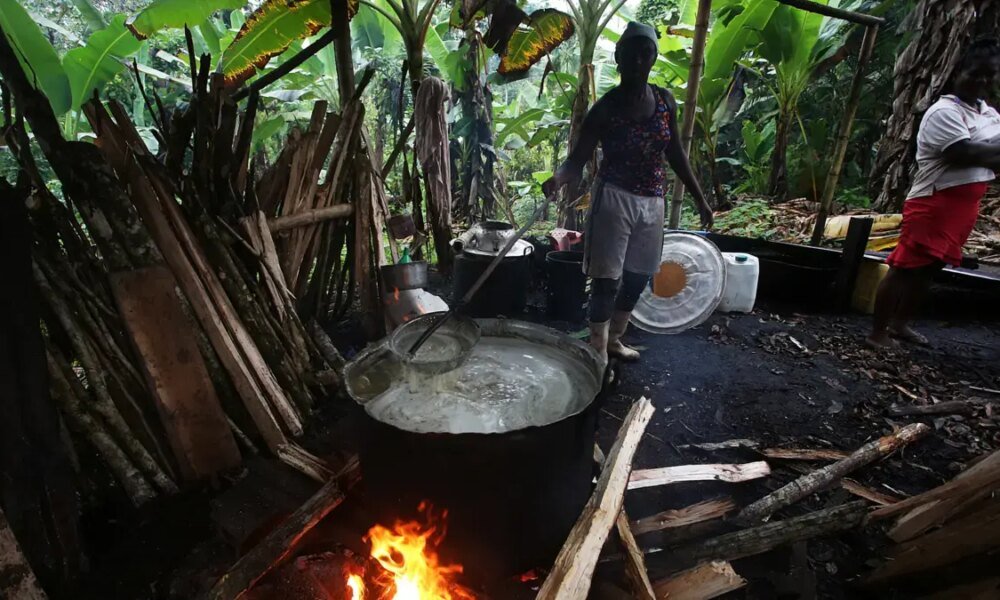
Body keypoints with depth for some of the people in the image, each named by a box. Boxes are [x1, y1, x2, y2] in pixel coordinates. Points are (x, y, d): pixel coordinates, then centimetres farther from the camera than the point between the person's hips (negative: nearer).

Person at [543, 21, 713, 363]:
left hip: (652, 201, 6)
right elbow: (578, 158, -11)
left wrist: (700, 198, 13)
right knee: (607, 278, -5)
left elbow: (675, 154, 13)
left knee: (638, 276, 12)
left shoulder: (665, 101, 5)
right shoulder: (606, 107, -8)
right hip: (614, 198, -5)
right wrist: (558, 178, -33)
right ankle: (599, 352, 9)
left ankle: (614, 340, 30)